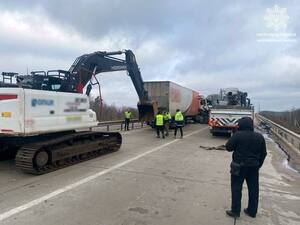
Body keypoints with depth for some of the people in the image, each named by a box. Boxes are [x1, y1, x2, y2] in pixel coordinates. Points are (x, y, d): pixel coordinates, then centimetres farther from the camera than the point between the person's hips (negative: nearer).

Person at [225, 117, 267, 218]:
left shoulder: (238, 135, -15)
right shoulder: (259, 137, 2)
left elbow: (228, 147, -9)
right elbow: (263, 153, 8)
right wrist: (258, 165, 17)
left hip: (239, 166, -5)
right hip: (254, 167, 5)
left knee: (236, 188, 6)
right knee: (253, 189, 15)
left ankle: (235, 211, 11)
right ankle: (252, 211, 27)